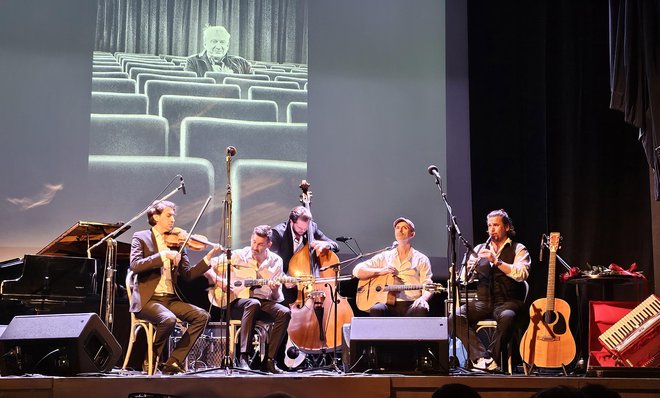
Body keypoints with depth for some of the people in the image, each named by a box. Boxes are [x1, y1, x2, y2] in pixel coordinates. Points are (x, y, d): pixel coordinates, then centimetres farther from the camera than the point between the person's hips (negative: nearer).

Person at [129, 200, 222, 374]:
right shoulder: (141, 237, 2)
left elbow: (188, 274, 8)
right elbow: (135, 265, -16)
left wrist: (209, 256, -4)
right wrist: (164, 255, -24)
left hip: (170, 299, 6)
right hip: (148, 299, -5)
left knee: (202, 316, -14)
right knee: (169, 319, -33)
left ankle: (173, 361, -10)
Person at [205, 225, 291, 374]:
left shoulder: (275, 262, 6)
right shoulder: (237, 256, 1)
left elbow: (277, 298, 7)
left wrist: (275, 291, -16)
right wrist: (218, 281, -13)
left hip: (264, 302, 3)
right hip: (237, 302, -3)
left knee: (284, 312, -28)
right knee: (253, 303, -38)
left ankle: (270, 359, -23)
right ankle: (243, 358, -40)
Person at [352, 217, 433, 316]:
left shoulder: (421, 259, 15)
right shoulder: (384, 257, 19)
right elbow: (357, 271, 14)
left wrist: (423, 298, -20)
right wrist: (380, 271, -1)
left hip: (411, 306, -1)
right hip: (389, 306, 1)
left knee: (421, 309, -36)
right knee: (376, 310, -34)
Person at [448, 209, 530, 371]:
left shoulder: (518, 249, 6)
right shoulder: (480, 249, 18)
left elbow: (521, 274, -14)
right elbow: (464, 280, 13)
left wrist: (496, 261, -21)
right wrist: (468, 268, -10)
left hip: (508, 302, -4)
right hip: (483, 302, 4)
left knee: (507, 317, -39)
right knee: (454, 318, -23)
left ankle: (493, 357, -21)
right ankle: (482, 357, -29)